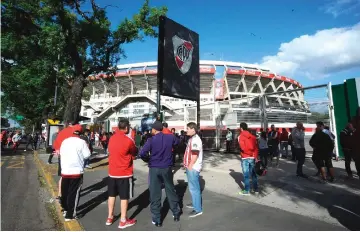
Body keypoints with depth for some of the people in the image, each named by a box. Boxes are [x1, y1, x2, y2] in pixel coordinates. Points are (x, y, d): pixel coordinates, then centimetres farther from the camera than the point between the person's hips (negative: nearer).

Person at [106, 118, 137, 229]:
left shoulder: (112, 138, 2)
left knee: (112, 195, 18)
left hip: (112, 172, 7)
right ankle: (123, 221, 16)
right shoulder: (128, 140, -19)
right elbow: (134, 153, -3)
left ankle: (110, 217, 31)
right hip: (125, 174, -6)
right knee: (124, 197, 6)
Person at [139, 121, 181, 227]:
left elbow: (142, 153, -21)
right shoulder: (170, 137, -3)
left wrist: (148, 158, -2)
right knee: (171, 191, 17)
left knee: (155, 194, 8)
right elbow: (177, 142, 19)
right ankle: (176, 214, 30)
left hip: (154, 169, -3)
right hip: (167, 168, 3)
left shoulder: (151, 140, -13)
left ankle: (157, 219, 16)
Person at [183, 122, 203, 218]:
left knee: (194, 188, -2)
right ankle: (195, 204, 35)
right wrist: (187, 165, 18)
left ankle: (198, 209, 8)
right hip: (191, 167, 10)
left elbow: (195, 155, -22)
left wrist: (189, 167, -16)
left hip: (193, 168, -10)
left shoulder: (195, 139, -19)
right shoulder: (192, 138, 13)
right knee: (193, 187, 21)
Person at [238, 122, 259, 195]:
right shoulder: (253, 136, 6)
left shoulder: (240, 136, -9)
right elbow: (256, 148, 4)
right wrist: (255, 156, 7)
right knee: (253, 174, 16)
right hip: (253, 158, 5)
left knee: (246, 175, 3)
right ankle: (256, 189, 25)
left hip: (245, 158, -5)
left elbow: (243, 148, -18)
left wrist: (248, 153, -4)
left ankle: (247, 191, 11)